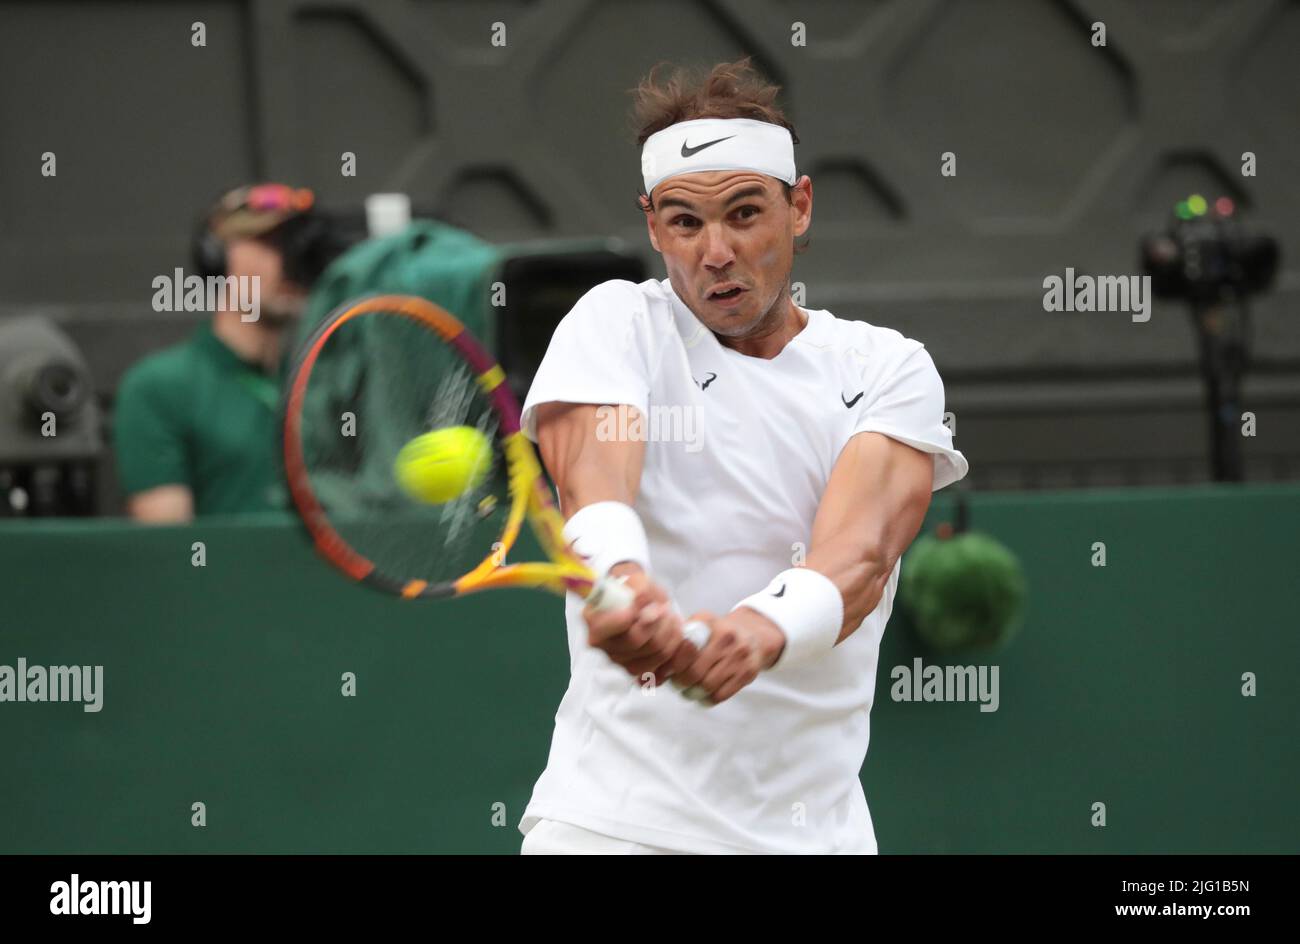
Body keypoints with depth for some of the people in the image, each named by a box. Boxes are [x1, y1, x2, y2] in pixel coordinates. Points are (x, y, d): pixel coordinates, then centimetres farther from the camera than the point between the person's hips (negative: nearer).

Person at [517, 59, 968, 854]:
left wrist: (762, 629, -38)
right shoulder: (617, 325, 0)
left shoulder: (889, 368, 1)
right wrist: (621, 579, -43)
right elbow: (591, 486, -20)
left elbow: (859, 553, -16)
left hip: (816, 824, 1)